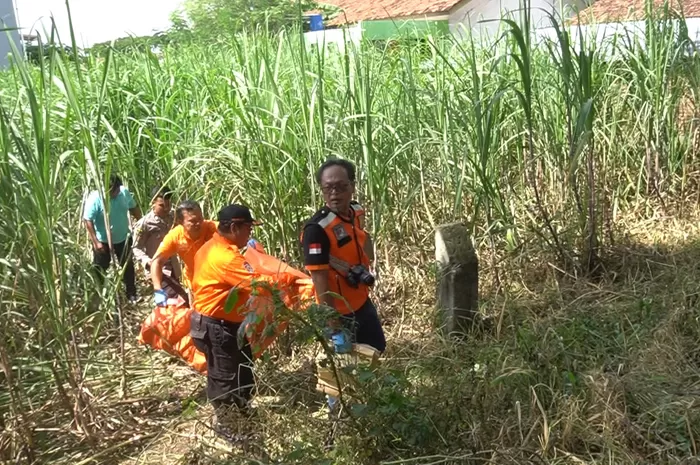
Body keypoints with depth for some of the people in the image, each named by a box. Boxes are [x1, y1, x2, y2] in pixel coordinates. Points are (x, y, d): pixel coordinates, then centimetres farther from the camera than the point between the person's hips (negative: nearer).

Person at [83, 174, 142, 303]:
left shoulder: (124, 192, -12)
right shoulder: (95, 198, -25)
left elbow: (134, 208, 5)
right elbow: (88, 221, -22)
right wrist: (95, 242, -23)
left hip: (123, 238, 4)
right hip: (103, 241, -4)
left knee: (128, 267, 17)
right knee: (100, 269, 10)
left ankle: (131, 294, 34)